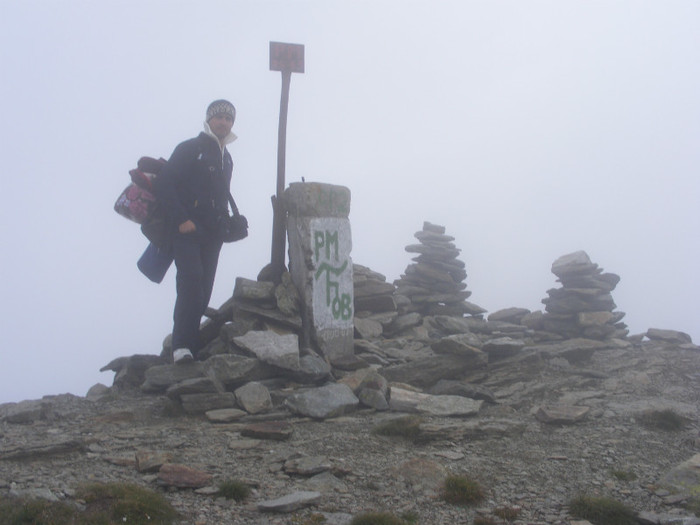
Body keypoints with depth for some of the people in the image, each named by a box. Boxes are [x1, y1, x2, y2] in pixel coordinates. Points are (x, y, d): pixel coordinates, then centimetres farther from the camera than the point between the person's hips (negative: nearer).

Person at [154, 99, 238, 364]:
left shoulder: (226, 158, 21)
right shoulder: (190, 149, -1)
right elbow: (163, 185, -9)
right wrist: (181, 220, -16)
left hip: (212, 233, 7)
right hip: (187, 230, -7)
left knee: (203, 291, 2)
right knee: (191, 281, -20)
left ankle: (192, 344, 6)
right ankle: (182, 346, -24)